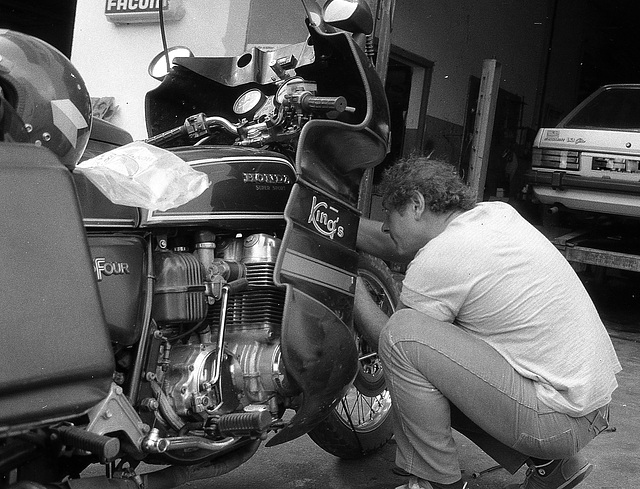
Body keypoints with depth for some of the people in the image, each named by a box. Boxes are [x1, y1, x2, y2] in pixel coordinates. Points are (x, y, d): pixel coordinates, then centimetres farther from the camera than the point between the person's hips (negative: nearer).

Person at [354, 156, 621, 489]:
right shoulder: (496, 212, 8)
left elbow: (394, 341, -4)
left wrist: (356, 293, 7)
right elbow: (400, 248, 19)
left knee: (402, 332, -15)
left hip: (559, 418, -9)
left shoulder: (438, 260, -18)